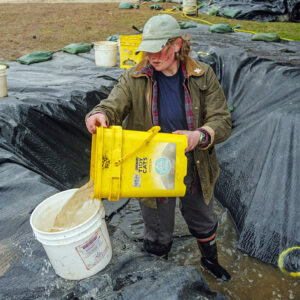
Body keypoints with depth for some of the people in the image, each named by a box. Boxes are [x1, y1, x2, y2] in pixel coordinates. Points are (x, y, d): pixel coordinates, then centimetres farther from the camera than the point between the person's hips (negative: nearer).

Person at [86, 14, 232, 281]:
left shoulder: (203, 76, -10)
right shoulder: (134, 79, -11)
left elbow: (222, 121, -13)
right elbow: (112, 106, -17)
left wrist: (199, 136, -35)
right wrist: (98, 115, -42)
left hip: (195, 170, 2)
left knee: (204, 223, 28)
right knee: (158, 235, 20)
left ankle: (210, 260, 62)